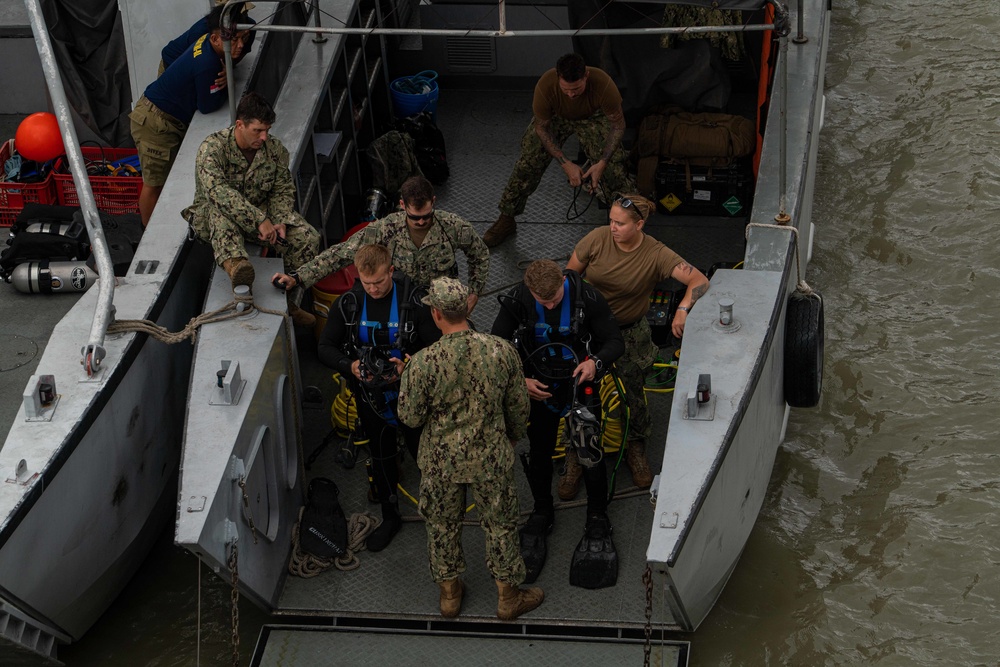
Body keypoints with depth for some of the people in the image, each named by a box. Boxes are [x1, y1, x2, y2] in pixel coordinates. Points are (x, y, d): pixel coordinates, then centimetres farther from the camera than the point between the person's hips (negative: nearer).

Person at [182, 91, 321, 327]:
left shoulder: (275, 149, -6)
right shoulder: (213, 148, -23)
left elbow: (283, 190, 1)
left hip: (262, 212, 4)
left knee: (308, 238, -18)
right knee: (220, 210, -41)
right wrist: (260, 221, -44)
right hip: (212, 218, -4)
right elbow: (219, 191, -37)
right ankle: (234, 263, -66)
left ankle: (287, 297, -6)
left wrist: (279, 222, -21)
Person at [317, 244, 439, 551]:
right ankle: (390, 516, 37)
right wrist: (350, 366, -23)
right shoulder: (349, 303, -10)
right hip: (370, 395, 3)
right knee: (381, 455, 18)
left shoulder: (414, 300, -19)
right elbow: (326, 347, -4)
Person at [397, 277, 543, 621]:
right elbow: (519, 407, -5)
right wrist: (513, 437, 15)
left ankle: (449, 593, 39)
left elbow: (410, 417, -13)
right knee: (500, 524, 20)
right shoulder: (501, 351, -17)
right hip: (491, 459, 1)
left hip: (441, 460, -1)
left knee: (442, 524, 22)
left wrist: (406, 379, 4)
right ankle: (508, 596, 35)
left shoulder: (423, 362, -24)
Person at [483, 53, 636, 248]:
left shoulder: (603, 84, -39)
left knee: (614, 164, -17)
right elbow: (542, 128, -21)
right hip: (555, 116, 0)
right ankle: (506, 220, 8)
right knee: (527, 163, -10)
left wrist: (602, 163, -32)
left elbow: (617, 124, -23)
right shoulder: (545, 86, -38)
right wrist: (566, 164, -27)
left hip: (593, 117, 0)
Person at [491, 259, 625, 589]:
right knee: (539, 454, 14)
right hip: (538, 388, 2)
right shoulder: (516, 302, -18)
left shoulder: (587, 297, -22)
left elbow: (615, 341, -12)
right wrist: (520, 380, -18)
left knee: (591, 454, 2)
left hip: (580, 383, -2)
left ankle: (598, 516, 23)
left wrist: (596, 362, -32)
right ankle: (542, 512, 36)